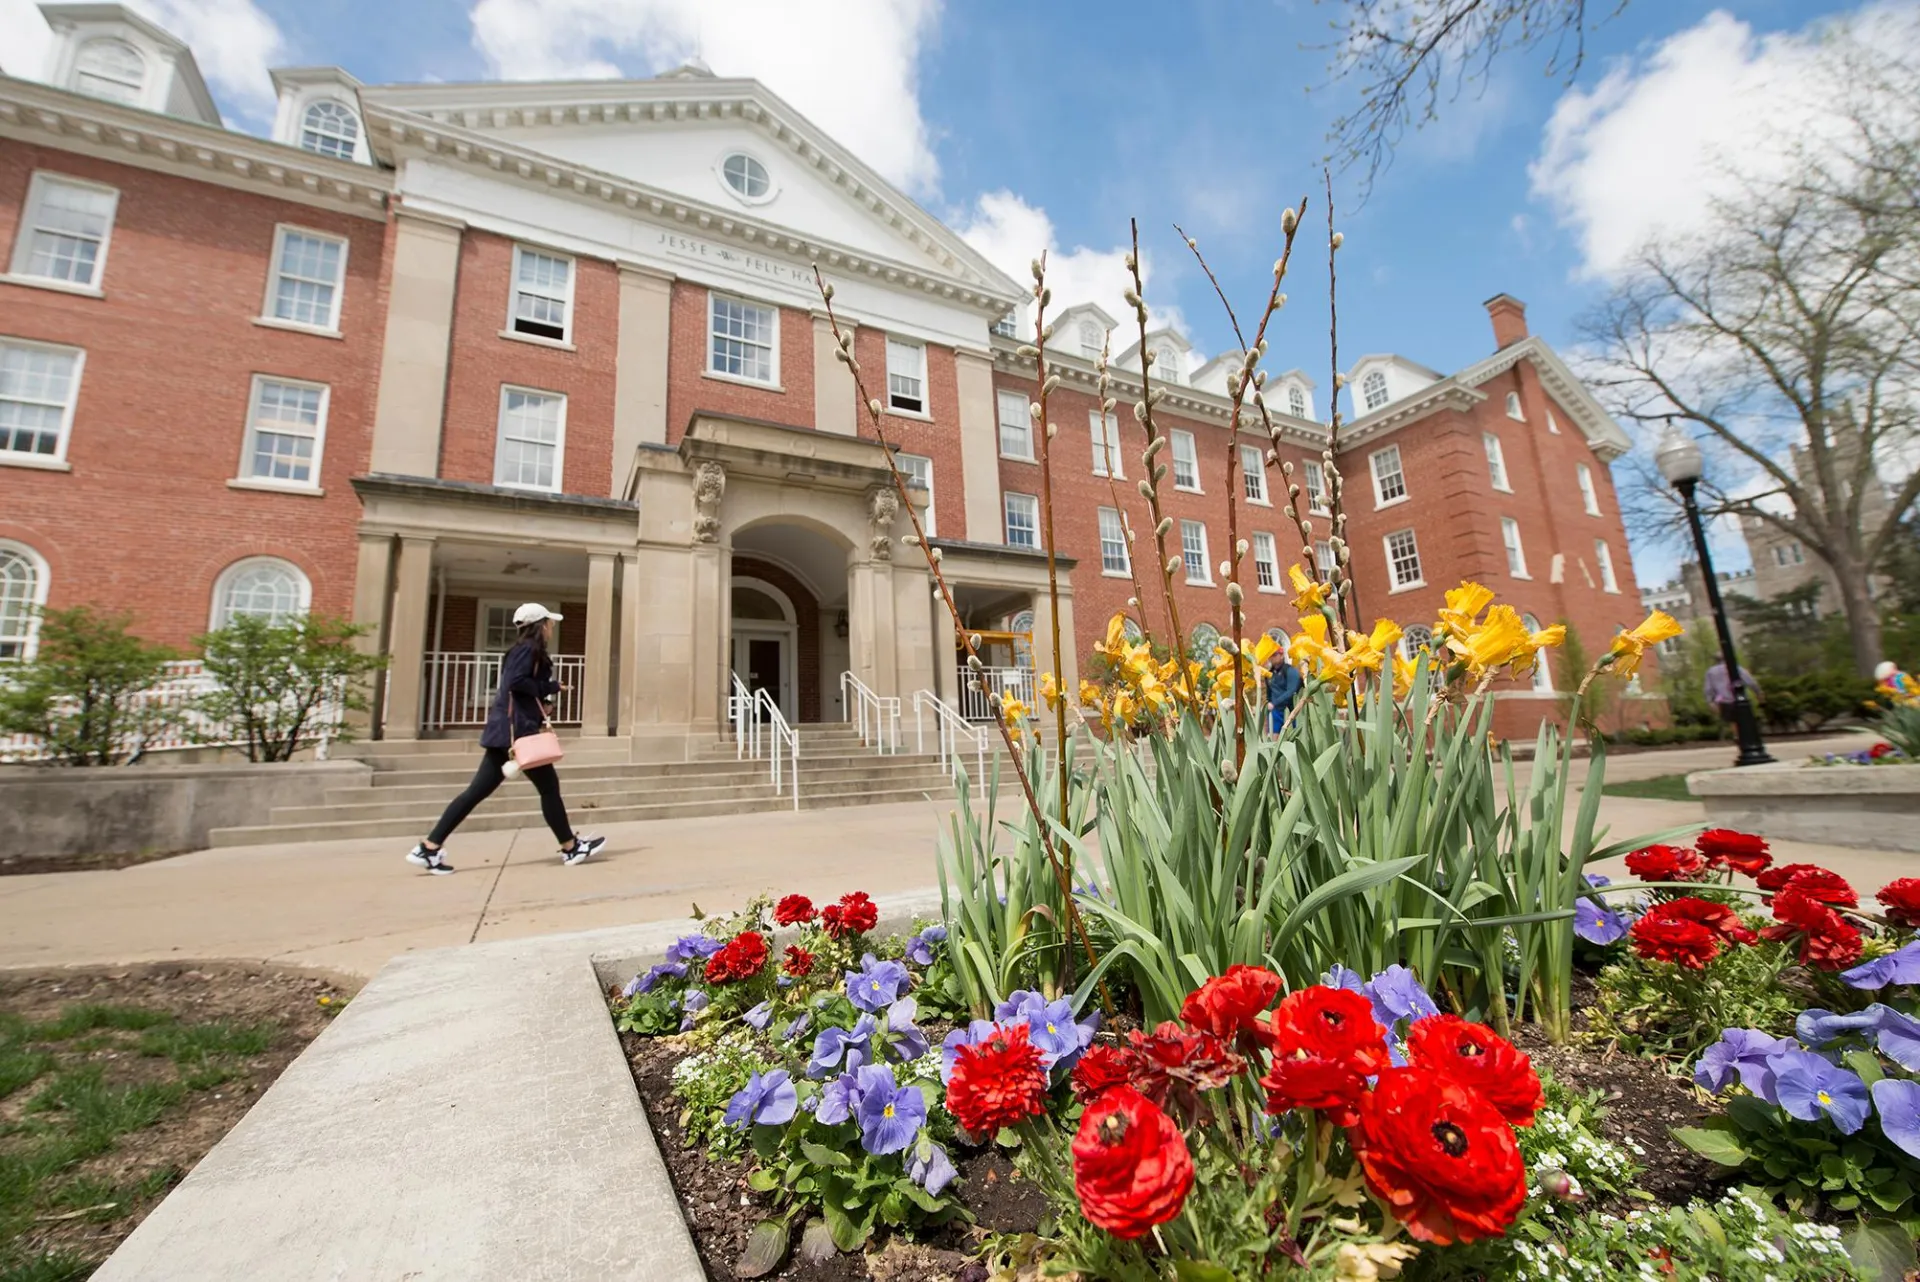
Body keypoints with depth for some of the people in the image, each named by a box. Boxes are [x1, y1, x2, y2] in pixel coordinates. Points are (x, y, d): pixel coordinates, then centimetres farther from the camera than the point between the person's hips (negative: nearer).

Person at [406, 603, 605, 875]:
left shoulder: (525, 649, 20)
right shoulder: (529, 648, -9)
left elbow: (523, 686, 18)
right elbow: (516, 682, -23)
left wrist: (541, 701, 6)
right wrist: (551, 688, -12)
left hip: (508, 729, 10)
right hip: (515, 729, -10)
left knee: (479, 790, 8)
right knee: (549, 786, -1)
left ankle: (429, 848, 9)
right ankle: (571, 847, 8)